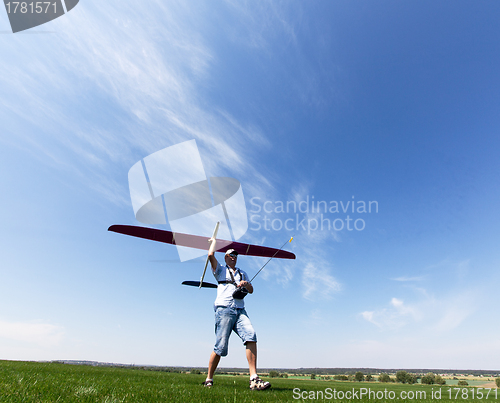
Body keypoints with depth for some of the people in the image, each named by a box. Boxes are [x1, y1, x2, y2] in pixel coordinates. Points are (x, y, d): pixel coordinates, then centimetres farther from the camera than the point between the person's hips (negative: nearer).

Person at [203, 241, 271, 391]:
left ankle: (254, 379, -19)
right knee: (220, 347, -6)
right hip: (224, 309, -3)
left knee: (251, 336, -20)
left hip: (240, 311, 4)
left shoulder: (242, 273, 29)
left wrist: (246, 284, -2)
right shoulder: (220, 270, 16)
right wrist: (214, 241, 15)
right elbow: (211, 255, -1)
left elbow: (251, 290, 20)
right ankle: (209, 379, 14)